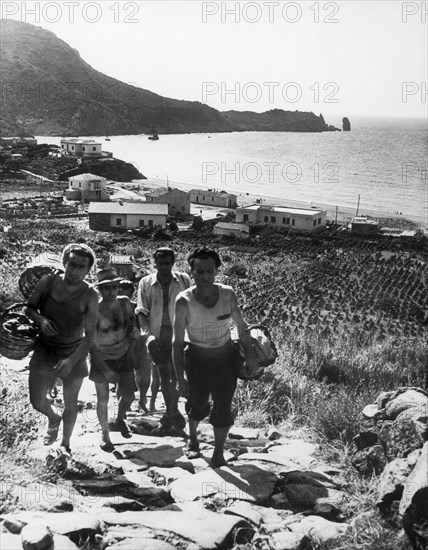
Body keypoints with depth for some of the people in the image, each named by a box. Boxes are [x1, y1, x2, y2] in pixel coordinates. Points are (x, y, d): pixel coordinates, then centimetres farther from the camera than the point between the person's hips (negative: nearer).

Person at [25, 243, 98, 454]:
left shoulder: (89, 296, -17)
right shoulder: (47, 282, -12)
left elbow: (90, 335, -16)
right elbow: (29, 308, 4)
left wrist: (72, 360, -28)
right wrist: (40, 319, -18)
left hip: (74, 352, -1)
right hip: (44, 349, 2)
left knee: (71, 403, 11)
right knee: (37, 401, -1)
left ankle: (65, 444, 36)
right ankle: (54, 418, 36)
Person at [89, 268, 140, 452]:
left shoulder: (125, 302, -10)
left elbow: (132, 323, 8)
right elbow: (91, 345, -20)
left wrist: (134, 331, -16)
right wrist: (105, 370, -23)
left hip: (123, 356, 4)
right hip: (102, 359, -4)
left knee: (128, 395, 4)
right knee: (103, 400, 4)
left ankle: (120, 419, 38)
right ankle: (104, 433, 29)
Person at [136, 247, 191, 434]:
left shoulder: (184, 280, -2)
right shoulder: (145, 283, 1)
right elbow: (142, 312, -1)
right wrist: (148, 334, -13)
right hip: (157, 335, 1)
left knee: (175, 376, 0)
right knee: (164, 376, 8)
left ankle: (170, 416, 15)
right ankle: (173, 415, 20)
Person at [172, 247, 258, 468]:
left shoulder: (228, 294, -12)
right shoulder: (184, 301, -18)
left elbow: (241, 326, 3)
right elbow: (177, 343, -13)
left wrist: (250, 356, 4)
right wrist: (180, 378, -14)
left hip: (225, 356, 1)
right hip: (197, 357, -1)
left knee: (223, 407, -2)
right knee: (197, 403, 13)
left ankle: (218, 453, 16)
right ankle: (192, 438, 43)